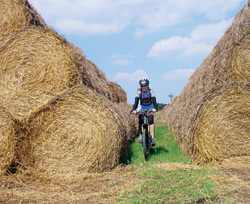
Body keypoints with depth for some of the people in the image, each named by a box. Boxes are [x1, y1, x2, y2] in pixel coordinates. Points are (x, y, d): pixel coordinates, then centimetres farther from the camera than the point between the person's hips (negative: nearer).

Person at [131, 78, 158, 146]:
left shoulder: (151, 91, -20)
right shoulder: (139, 92, -18)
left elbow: (154, 101, -30)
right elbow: (136, 102, -27)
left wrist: (155, 108, -49)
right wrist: (133, 110, -43)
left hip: (150, 107, -1)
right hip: (142, 107, 1)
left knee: (151, 120, -23)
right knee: (140, 121, -19)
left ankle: (152, 138, -27)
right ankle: (140, 134, 6)